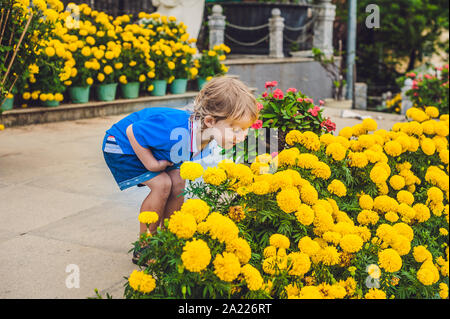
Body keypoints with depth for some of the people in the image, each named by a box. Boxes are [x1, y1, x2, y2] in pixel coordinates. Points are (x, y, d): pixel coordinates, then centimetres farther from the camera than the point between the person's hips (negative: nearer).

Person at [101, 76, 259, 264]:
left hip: (150, 147, 8)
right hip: (120, 146, -7)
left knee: (178, 183, -7)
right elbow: (132, 131, -31)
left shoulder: (209, 136, -18)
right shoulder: (175, 130, -43)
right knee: (162, 184, -20)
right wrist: (151, 163, -27)